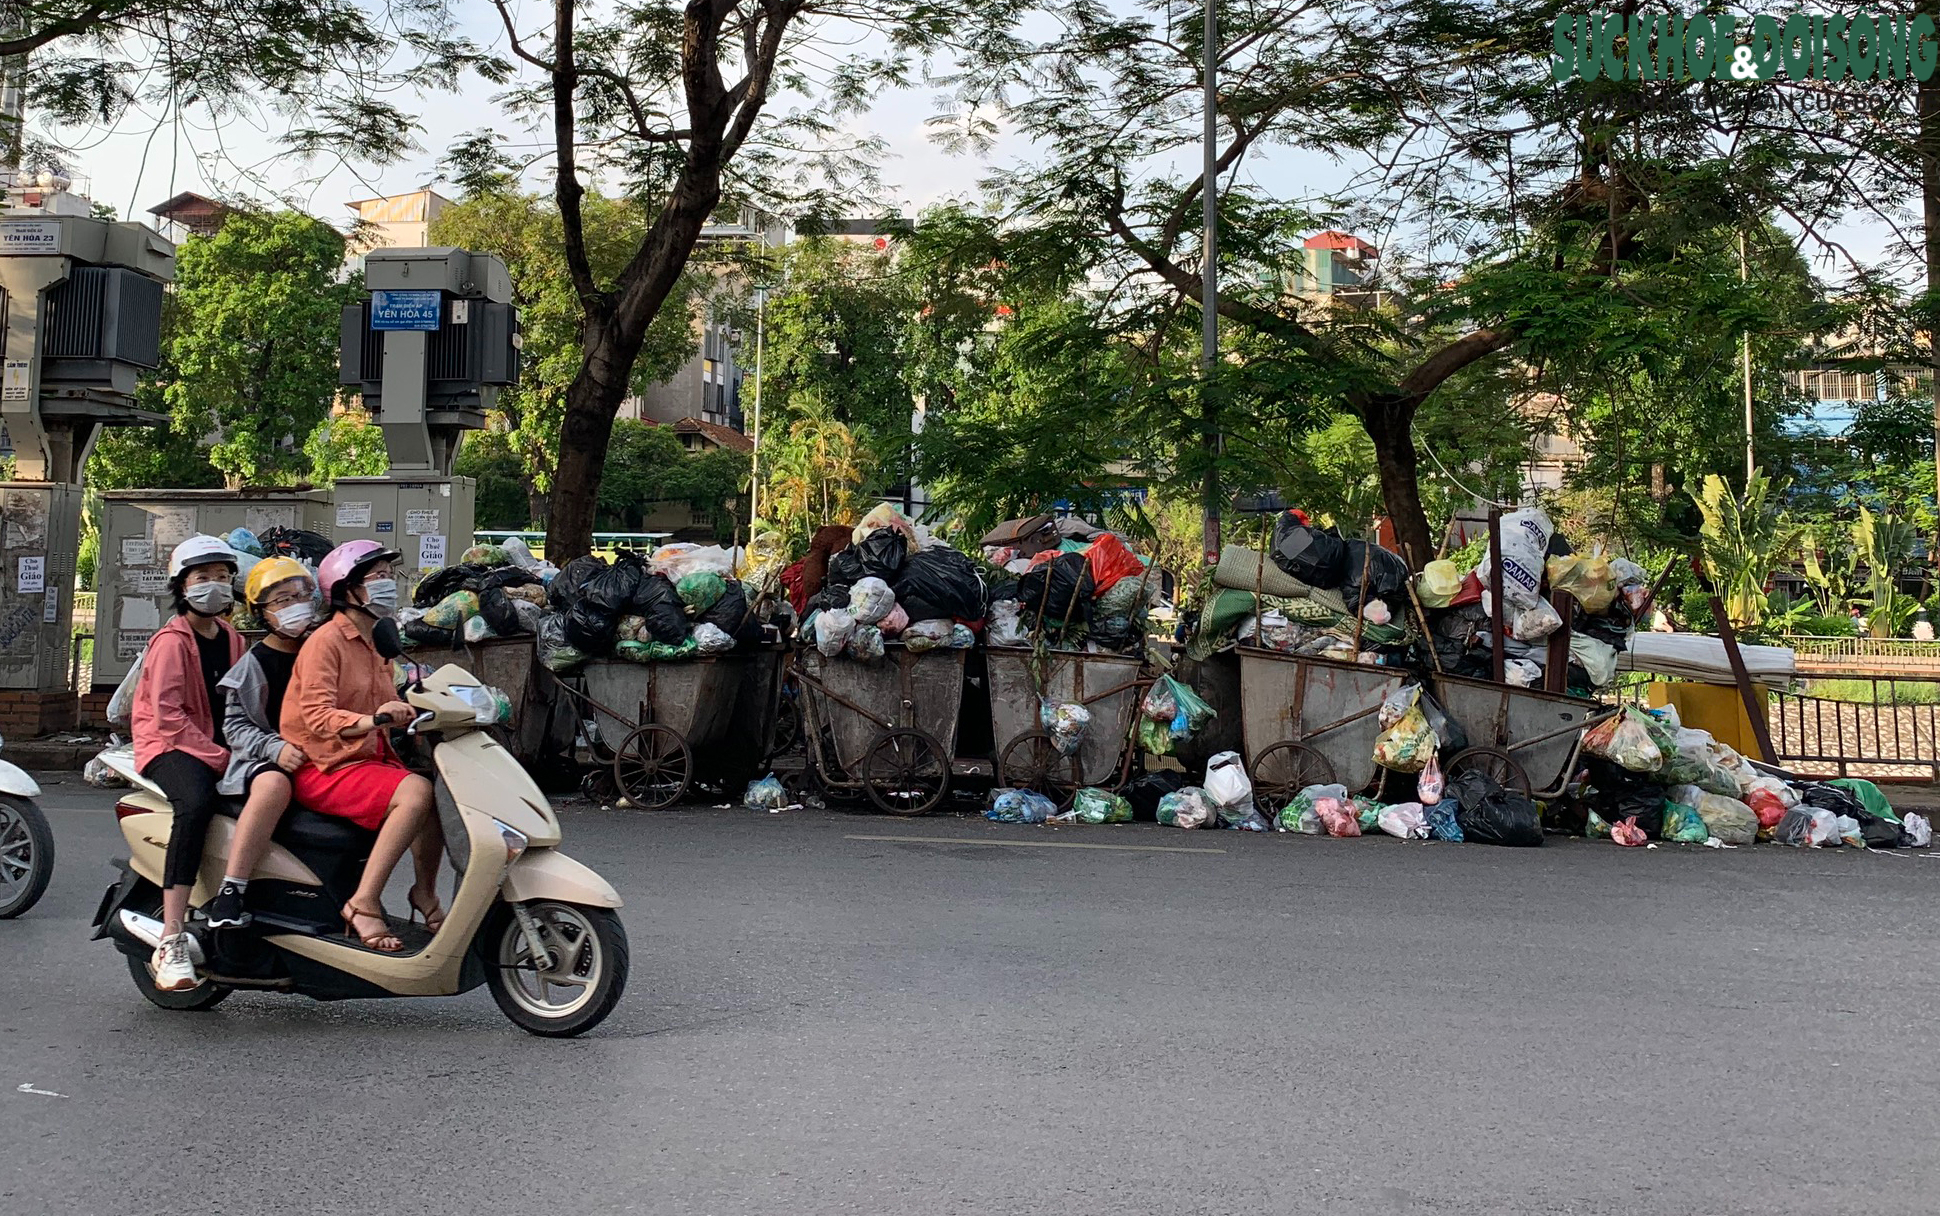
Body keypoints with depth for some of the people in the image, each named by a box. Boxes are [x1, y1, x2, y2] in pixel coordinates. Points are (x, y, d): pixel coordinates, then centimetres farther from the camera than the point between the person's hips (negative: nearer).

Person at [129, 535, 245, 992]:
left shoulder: (232, 639, 16)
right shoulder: (172, 640, -4)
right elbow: (166, 715, -13)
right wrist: (218, 757, -20)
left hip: (219, 749, 7)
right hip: (171, 747, -7)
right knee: (196, 804, -37)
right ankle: (170, 943, -41)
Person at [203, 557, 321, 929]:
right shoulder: (253, 663, 3)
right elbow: (235, 725, -1)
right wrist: (275, 748, -19)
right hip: (261, 759, -4)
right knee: (274, 785, -39)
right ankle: (230, 891, -37)